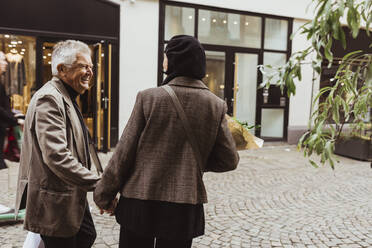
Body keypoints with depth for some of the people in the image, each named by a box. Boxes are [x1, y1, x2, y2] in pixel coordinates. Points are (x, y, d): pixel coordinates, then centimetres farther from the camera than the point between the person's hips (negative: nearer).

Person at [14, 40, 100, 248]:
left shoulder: (68, 98, 13)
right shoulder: (49, 99, -20)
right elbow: (57, 157, -29)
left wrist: (91, 183, 15)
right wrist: (98, 184, -28)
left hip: (73, 196, 10)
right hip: (55, 202, -10)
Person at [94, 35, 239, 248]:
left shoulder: (148, 97, -11)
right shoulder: (216, 105, -5)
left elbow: (124, 152, -8)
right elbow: (229, 161, -1)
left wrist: (104, 194, 4)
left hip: (140, 201, -1)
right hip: (185, 209, 2)